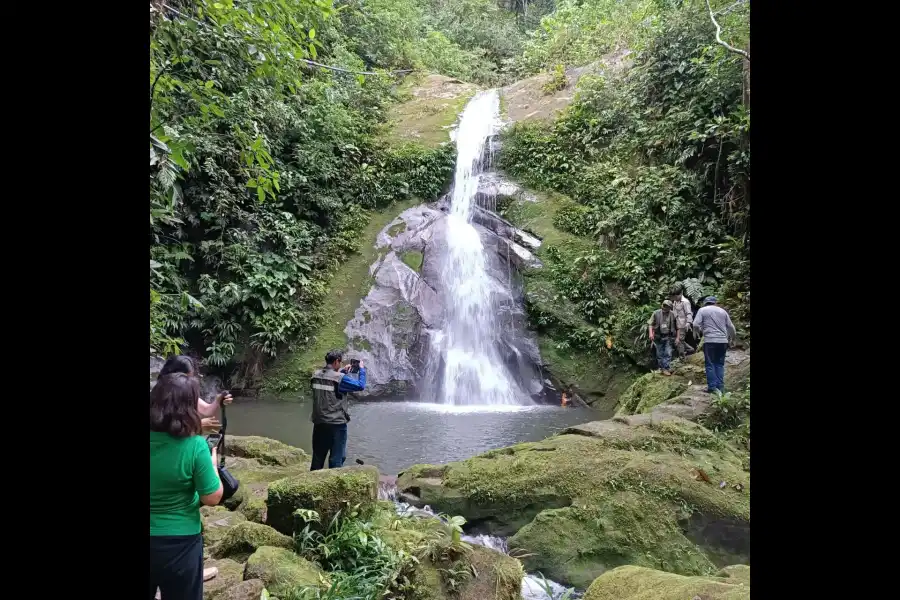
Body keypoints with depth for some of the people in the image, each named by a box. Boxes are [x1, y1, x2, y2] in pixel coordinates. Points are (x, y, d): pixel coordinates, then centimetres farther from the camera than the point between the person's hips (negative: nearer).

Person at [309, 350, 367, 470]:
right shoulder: (340, 378, -16)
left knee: (318, 457, 16)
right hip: (337, 424, -6)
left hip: (319, 423, 6)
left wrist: (343, 371, 22)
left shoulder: (315, 376, 3)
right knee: (337, 458, 4)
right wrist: (362, 369, 5)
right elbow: (360, 386, -8)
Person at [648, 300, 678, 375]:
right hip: (658, 337, 0)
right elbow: (651, 324, -2)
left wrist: (677, 337, 3)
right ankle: (662, 368, 22)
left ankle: (666, 368, -3)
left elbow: (676, 327, 5)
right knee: (660, 354, 9)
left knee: (668, 353, -7)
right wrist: (651, 333, -14)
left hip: (668, 337, 0)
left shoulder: (672, 315, -3)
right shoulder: (656, 313, -5)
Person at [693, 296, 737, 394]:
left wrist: (701, 331, 13)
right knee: (720, 364, 9)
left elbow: (695, 325, -7)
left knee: (710, 364, 2)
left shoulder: (702, 310, 4)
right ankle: (720, 387, 6)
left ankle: (712, 387, -1)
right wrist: (732, 338, 28)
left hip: (710, 341, -3)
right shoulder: (722, 311, 14)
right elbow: (731, 327, 14)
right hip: (722, 341, 3)